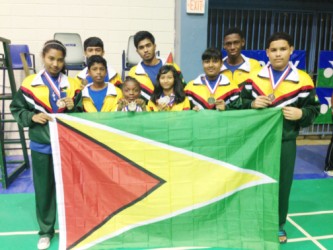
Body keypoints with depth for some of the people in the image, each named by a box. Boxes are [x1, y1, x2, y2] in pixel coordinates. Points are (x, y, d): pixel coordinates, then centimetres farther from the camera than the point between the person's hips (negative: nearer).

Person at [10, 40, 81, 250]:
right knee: (43, 189, 11)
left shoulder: (72, 85, 0)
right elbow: (16, 110, 4)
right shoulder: (29, 84, -2)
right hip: (41, 146, 0)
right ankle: (46, 231, 28)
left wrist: (72, 108, -17)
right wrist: (32, 117, -14)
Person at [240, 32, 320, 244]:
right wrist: (252, 104, -15)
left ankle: (279, 225, 31)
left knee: (282, 183, 10)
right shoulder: (254, 77, 1)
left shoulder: (303, 80, -5)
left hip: (285, 140, -1)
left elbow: (314, 110, 1)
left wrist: (301, 114, -20)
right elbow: (241, 103, 6)